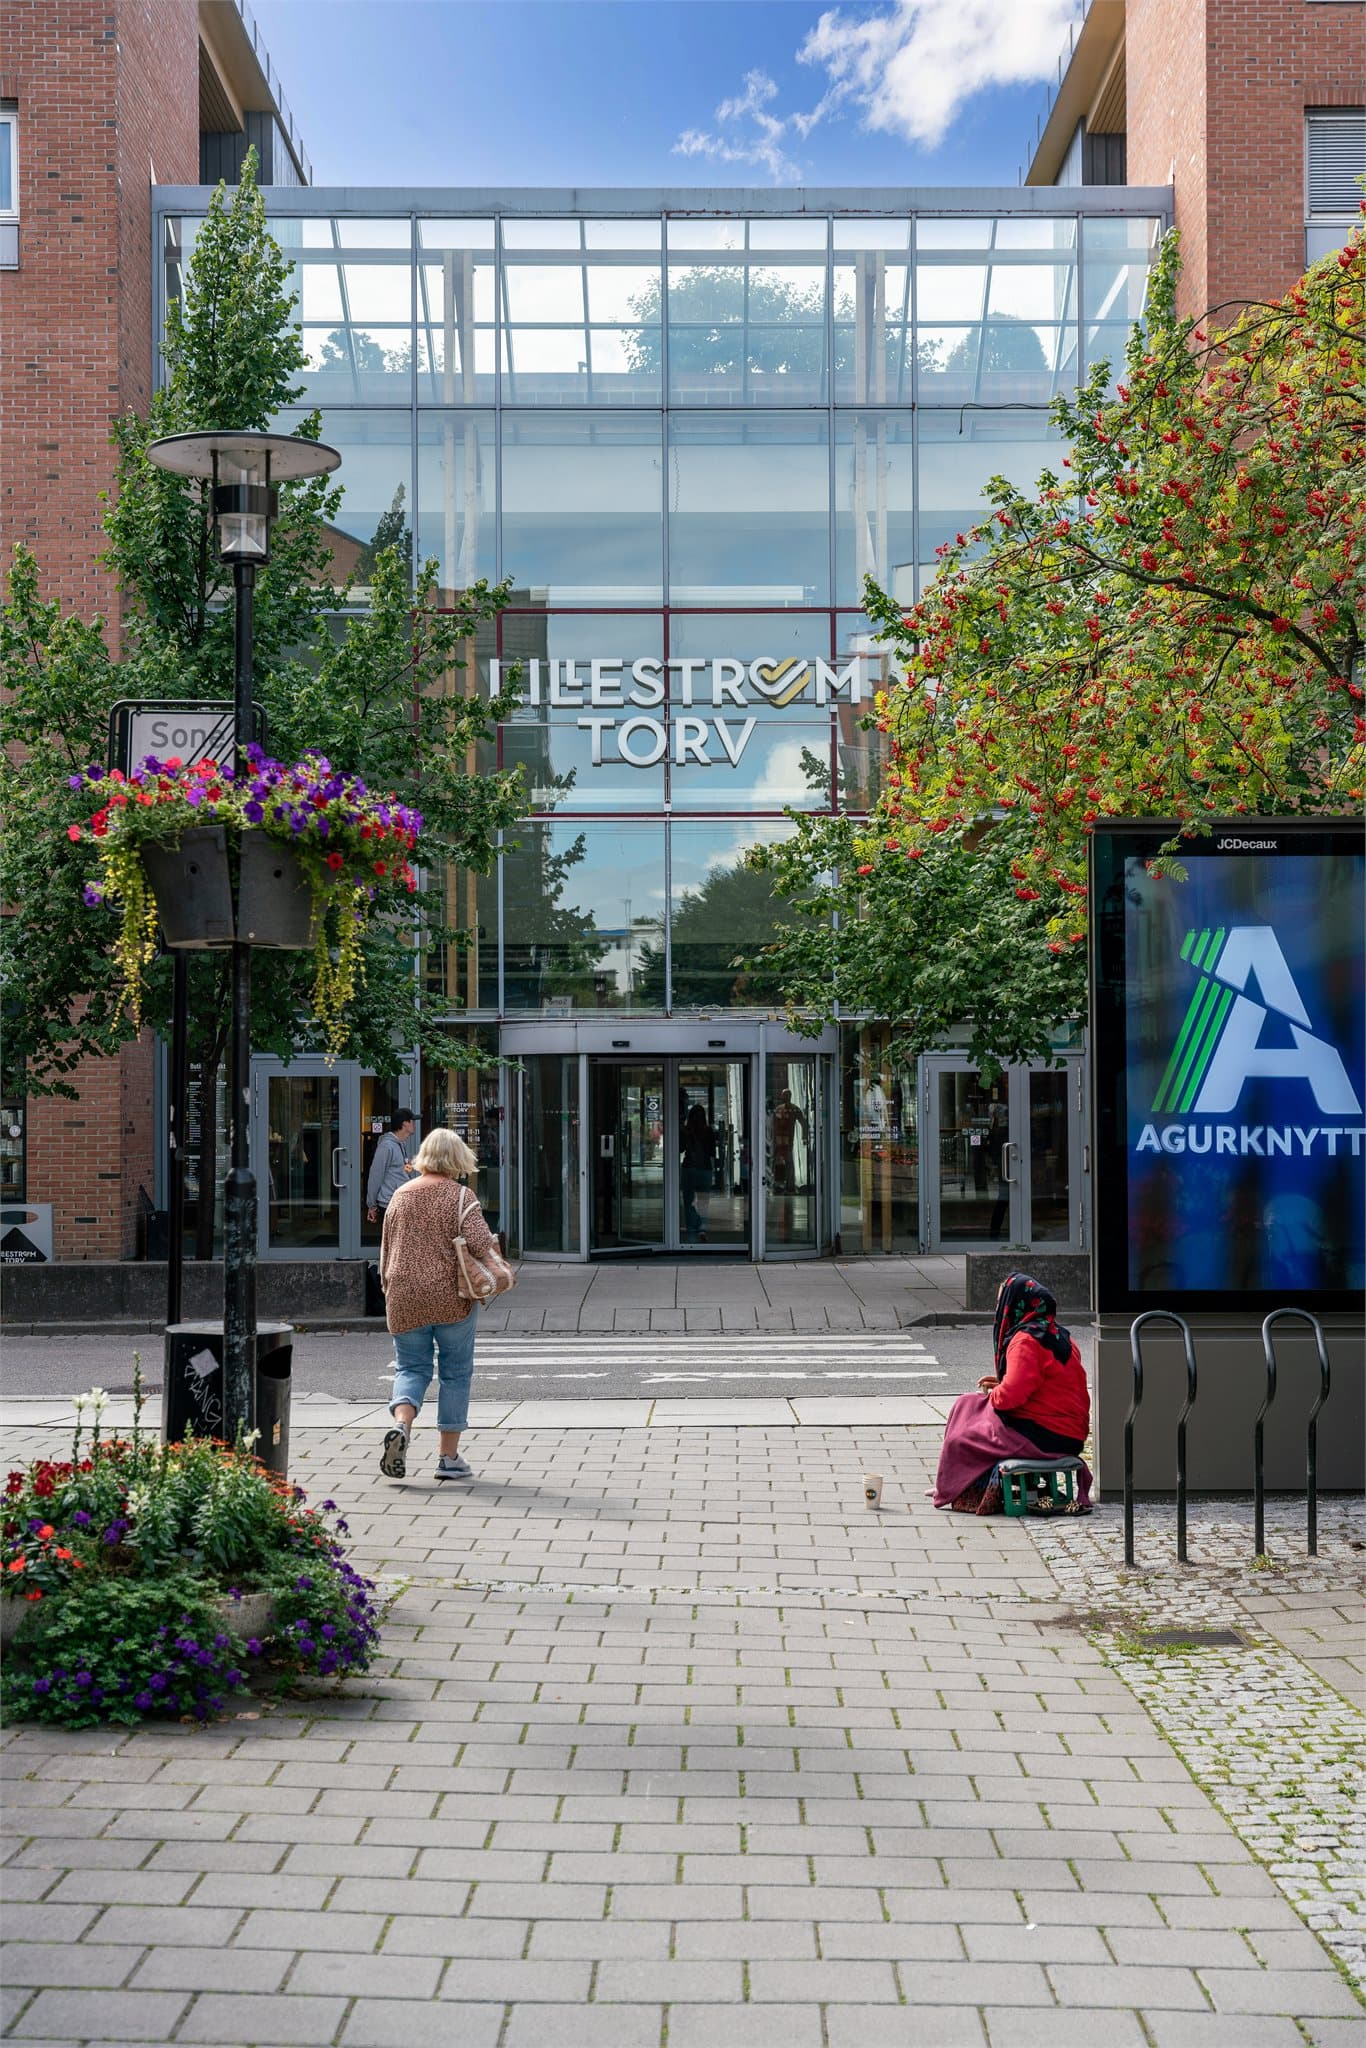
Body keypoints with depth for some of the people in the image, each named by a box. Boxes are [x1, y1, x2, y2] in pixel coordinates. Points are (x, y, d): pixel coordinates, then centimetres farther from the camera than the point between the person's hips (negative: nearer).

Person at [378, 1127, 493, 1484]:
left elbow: (386, 1251, 13)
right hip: (451, 1297, -3)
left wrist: (389, 1290, 24)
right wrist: (492, 1242, 4)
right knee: (455, 1372, 8)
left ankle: (401, 1424, -16)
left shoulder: (400, 1195, 7)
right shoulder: (459, 1195, -6)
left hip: (404, 1298, 3)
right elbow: (480, 1243, -19)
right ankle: (449, 1457, 10)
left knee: (411, 1367, 13)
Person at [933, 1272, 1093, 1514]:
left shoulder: (1025, 1340, -17)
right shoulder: (1059, 1334, 13)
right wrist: (1003, 1383, 19)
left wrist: (994, 1394, -2)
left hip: (1042, 1436, -9)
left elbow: (1011, 1395, -25)